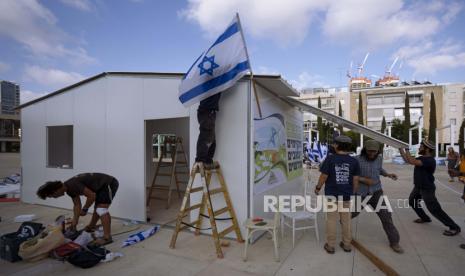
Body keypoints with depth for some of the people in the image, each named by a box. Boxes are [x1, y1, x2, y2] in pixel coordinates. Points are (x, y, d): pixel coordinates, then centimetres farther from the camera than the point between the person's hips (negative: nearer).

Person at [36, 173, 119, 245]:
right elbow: (77, 205, 13)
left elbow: (92, 195, -25)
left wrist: (85, 209, -10)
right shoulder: (70, 189, 6)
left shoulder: (72, 185, -23)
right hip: (101, 186, 10)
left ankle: (107, 237, -14)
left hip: (109, 183, -10)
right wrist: (74, 222, 11)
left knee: (101, 209, -17)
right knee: (97, 207, 27)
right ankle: (91, 227, 48)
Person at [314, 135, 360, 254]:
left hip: (332, 194, -3)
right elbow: (355, 179, -1)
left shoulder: (330, 158, -14)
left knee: (331, 220, 9)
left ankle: (330, 245, 18)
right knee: (346, 220, 17)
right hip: (346, 195, 3)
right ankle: (347, 244, 29)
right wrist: (353, 192, 14)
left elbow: (324, 176, -12)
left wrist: (318, 188, 4)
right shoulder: (354, 161, -5)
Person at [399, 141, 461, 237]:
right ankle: (425, 218, 37)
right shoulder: (421, 158, 4)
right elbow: (407, 160, 7)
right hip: (418, 187, 9)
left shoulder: (430, 160, -26)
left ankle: (454, 227, 6)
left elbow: (412, 161, -38)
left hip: (427, 189, -9)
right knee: (412, 201, 22)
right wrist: (400, 149, -1)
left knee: (434, 209, -7)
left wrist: (406, 150, -28)